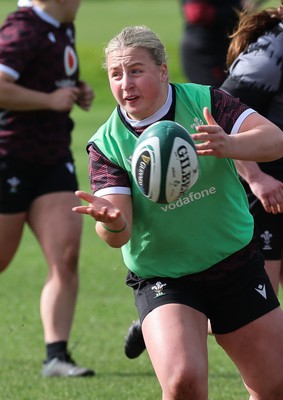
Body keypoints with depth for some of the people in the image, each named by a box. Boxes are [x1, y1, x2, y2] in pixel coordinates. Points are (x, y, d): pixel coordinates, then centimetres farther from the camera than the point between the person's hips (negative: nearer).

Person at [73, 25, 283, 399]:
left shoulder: (205, 102, -8)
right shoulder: (107, 144, -9)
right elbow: (119, 235, -17)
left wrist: (227, 145, -40)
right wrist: (111, 222, -42)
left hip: (236, 265, 2)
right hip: (162, 279, -2)